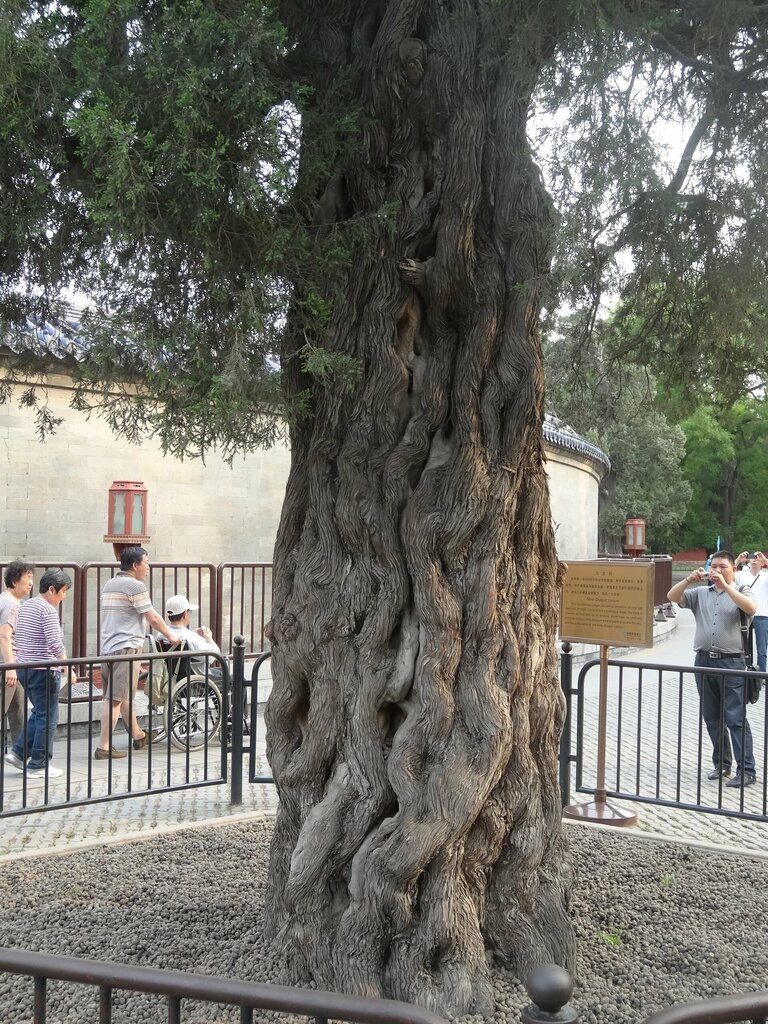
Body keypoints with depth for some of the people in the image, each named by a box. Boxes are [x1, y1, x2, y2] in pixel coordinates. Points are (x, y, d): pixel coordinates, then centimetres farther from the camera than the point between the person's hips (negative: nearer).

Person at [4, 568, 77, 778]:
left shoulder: (25, 606, 12)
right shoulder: (48, 610, -15)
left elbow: (16, 637, 18)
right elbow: (55, 644, -21)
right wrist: (69, 669, -17)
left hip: (24, 667, 9)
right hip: (43, 670, -9)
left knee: (39, 713, 21)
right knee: (47, 717, 1)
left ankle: (18, 752, 16)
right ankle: (38, 765, 7)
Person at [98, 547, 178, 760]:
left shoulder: (109, 585, 18)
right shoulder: (135, 586, -10)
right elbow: (153, 618, -8)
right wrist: (170, 636, 6)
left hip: (108, 647, 9)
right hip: (126, 647, -9)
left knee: (125, 695, 19)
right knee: (115, 698, -7)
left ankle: (138, 736, 33)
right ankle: (104, 747, -6)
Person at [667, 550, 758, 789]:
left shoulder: (741, 592, 3)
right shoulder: (700, 593, 12)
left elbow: (751, 609, -18)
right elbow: (672, 597, 3)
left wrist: (725, 586, -22)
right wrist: (689, 580, -12)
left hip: (731, 662, -4)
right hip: (704, 660, 4)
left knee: (736, 719, -6)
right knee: (712, 719, 11)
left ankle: (746, 771, -2)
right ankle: (721, 764, 23)